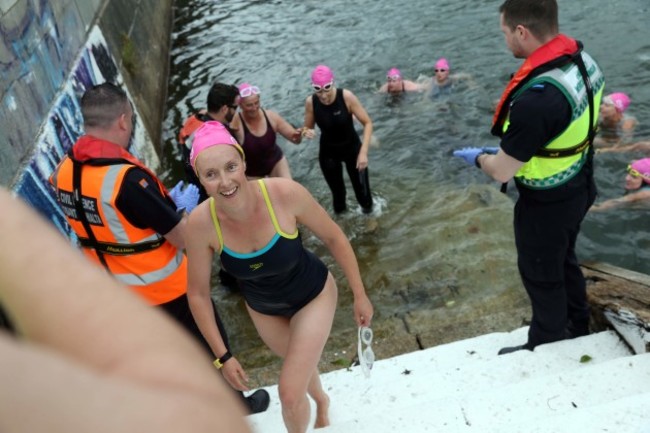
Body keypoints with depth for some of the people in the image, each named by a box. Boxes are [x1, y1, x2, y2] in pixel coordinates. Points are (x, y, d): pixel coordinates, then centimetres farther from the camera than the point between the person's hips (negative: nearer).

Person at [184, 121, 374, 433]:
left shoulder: (285, 193, -35)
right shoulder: (201, 223, -29)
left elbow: (334, 238, -17)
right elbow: (198, 293, -15)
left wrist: (359, 295, -9)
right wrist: (222, 355, -9)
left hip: (312, 296, -3)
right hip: (262, 307, 3)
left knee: (289, 393, -4)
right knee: (298, 360, 29)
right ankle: (320, 399, 65)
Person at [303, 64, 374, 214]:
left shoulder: (346, 97, -25)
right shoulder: (310, 102, -19)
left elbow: (367, 123, -20)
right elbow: (308, 128, -4)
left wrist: (363, 152, -29)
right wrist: (307, 133, -29)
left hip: (352, 148, -1)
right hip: (328, 152, 1)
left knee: (361, 187, 8)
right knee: (336, 191, 13)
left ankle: (368, 211, 37)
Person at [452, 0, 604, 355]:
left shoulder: (536, 98, -36)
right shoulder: (582, 58, -7)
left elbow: (502, 172, -24)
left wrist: (478, 157, -4)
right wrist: (514, 145, 10)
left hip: (546, 204, -8)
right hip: (578, 188, 9)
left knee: (541, 276, 15)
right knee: (563, 260, 29)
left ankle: (545, 348, 40)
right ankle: (576, 326, 53)